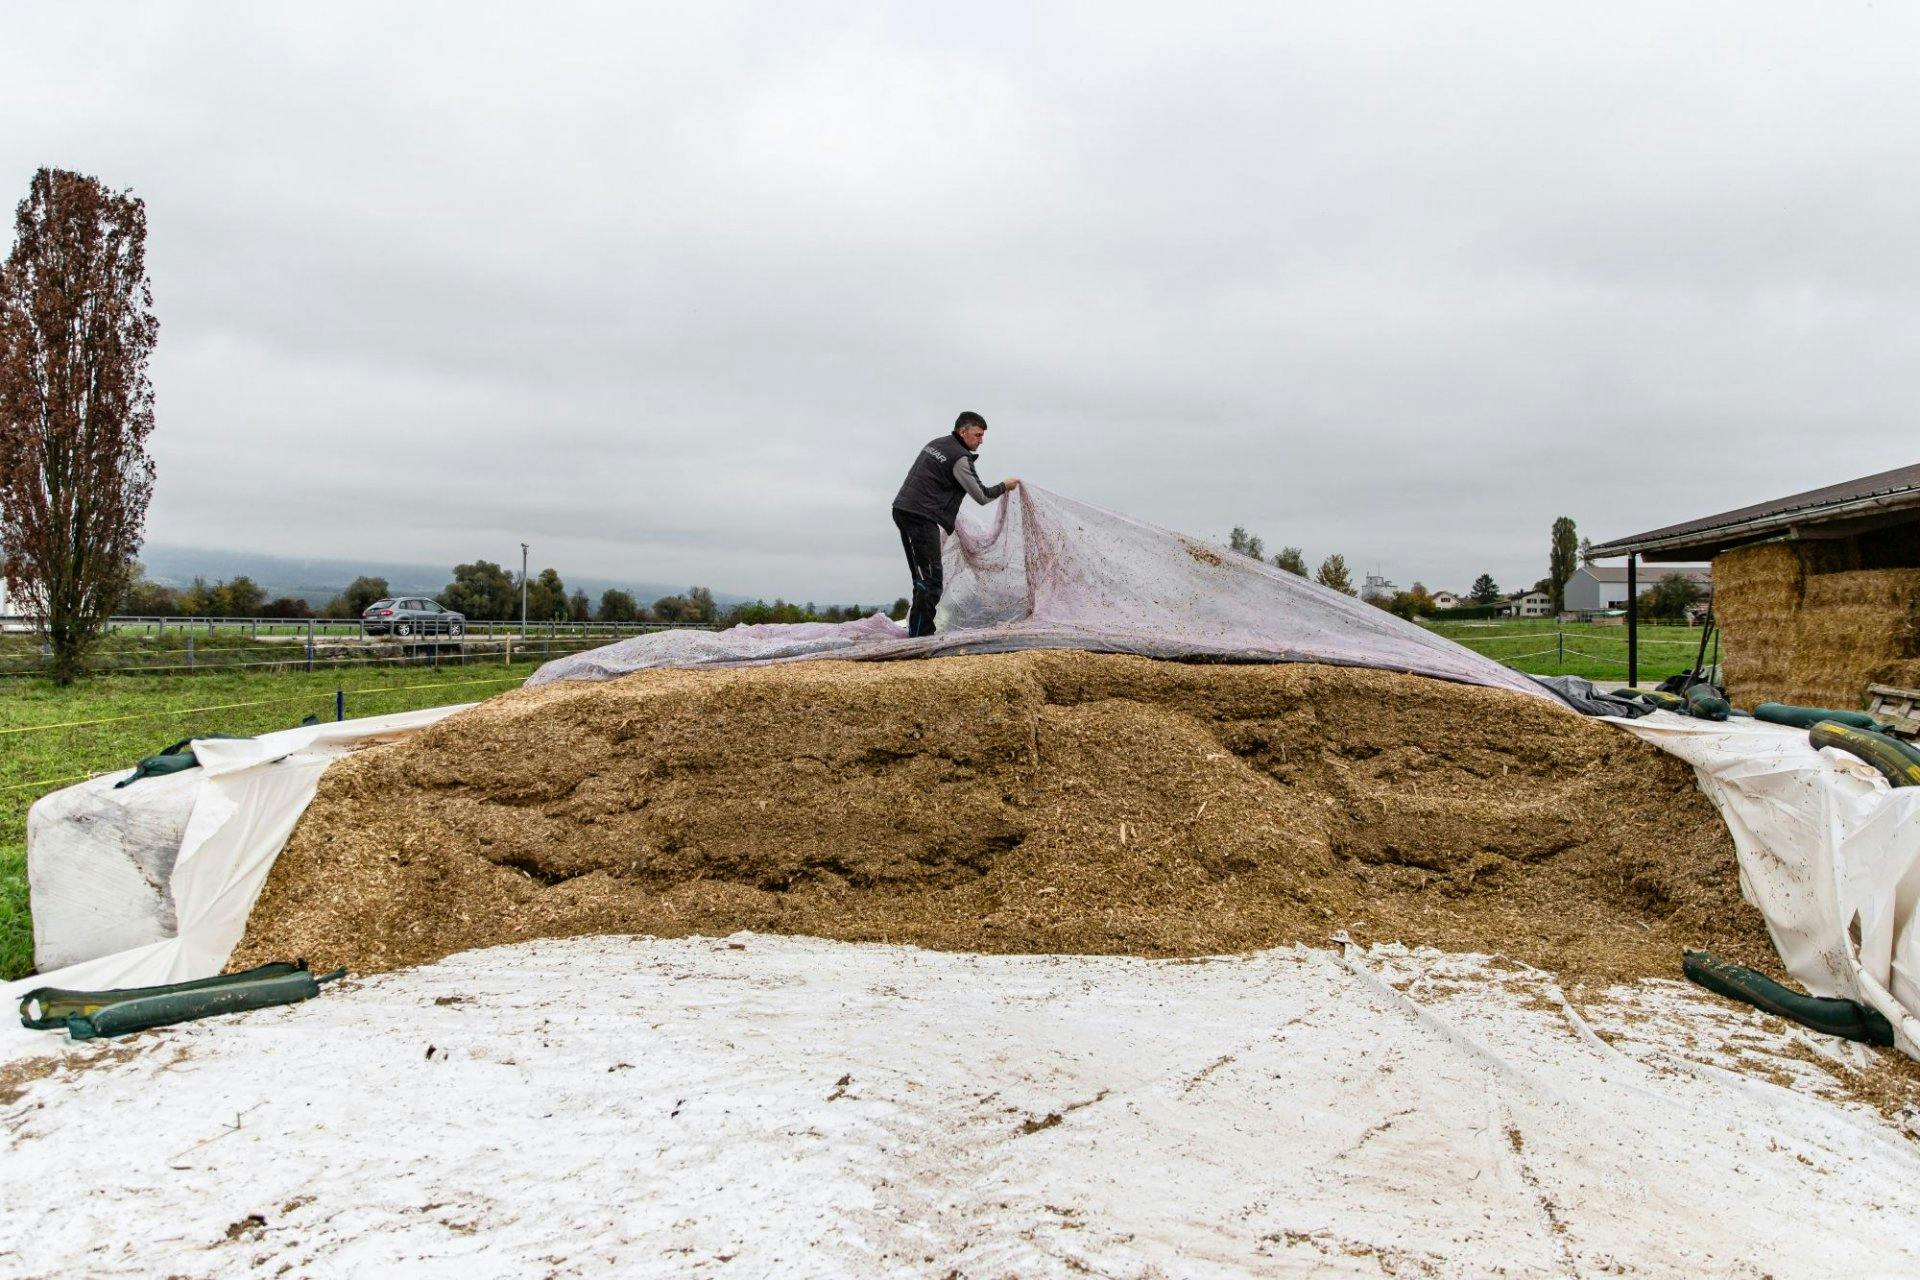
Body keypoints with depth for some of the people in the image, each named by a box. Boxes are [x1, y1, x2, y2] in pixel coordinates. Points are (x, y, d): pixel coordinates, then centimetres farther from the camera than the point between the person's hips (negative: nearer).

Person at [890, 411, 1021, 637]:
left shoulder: (935, 444, 19)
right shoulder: (960, 458, -9)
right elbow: (981, 496, -5)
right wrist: (1004, 486, 11)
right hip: (922, 517, -10)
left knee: (922, 575, 11)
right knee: (931, 579, -10)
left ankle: (920, 631, 12)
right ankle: (920, 635, -14)